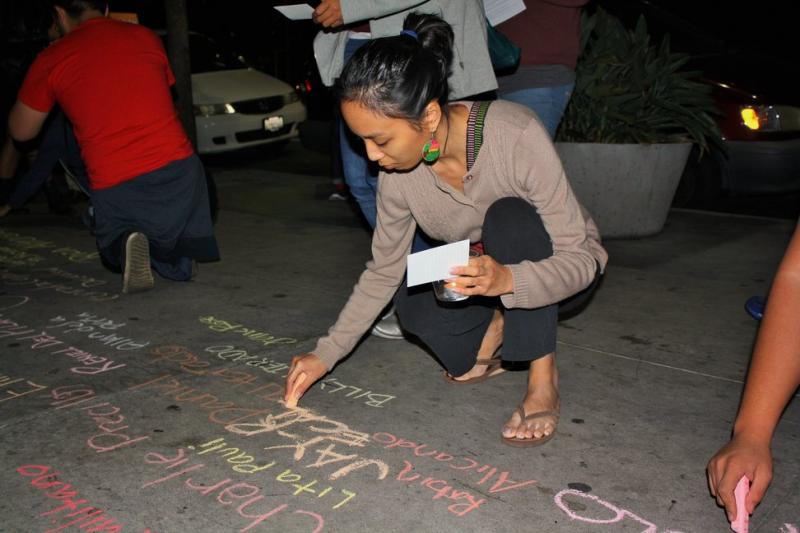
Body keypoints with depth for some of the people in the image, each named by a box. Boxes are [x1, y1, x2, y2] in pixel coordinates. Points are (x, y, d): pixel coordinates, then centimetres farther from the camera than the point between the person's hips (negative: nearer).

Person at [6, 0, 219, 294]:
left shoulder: (51, 61, 3)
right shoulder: (147, 38, 10)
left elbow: (21, 131, 14)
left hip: (115, 187, -2)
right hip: (176, 168, 3)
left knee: (115, 256, 26)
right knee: (180, 266, 27)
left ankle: (126, 243, -8)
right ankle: (176, 253, -8)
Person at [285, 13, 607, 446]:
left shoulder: (516, 134, -33)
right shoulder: (397, 173, -18)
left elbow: (579, 259, -29)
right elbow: (383, 272, -4)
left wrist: (507, 280, -49)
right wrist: (326, 354, -8)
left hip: (561, 270, -3)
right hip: (480, 275, 3)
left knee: (509, 217, -35)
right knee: (414, 305, -27)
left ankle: (543, 379, -21)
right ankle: (496, 324, 4)